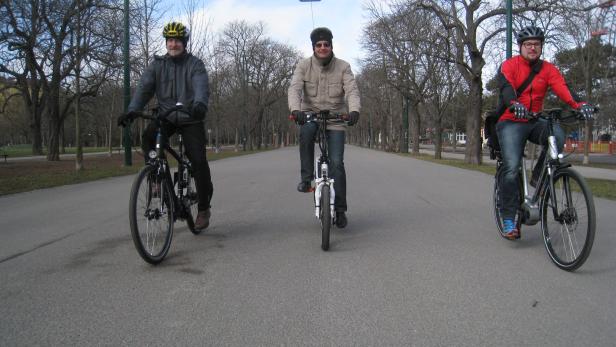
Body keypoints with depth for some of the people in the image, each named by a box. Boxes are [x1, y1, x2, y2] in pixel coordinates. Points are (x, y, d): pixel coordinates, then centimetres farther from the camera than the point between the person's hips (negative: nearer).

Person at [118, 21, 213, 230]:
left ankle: (203, 209, 3)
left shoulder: (195, 64, -3)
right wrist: (132, 110, -25)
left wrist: (200, 104, -45)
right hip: (165, 117, 3)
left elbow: (202, 87, -22)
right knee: (147, 137, -28)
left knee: (198, 161, -12)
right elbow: (144, 88, -6)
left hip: (190, 119, -2)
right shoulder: (157, 65, 6)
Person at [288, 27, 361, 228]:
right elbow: (295, 88, -17)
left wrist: (354, 110, -37)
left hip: (335, 118, 0)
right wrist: (295, 109, -38)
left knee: (336, 163, -7)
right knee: (305, 132, -37)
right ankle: (306, 178, -21)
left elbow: (352, 90, -15)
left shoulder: (343, 67, -4)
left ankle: (340, 209, 3)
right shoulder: (304, 65, -3)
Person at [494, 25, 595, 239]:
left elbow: (562, 89, -11)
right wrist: (514, 104, -43)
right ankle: (508, 220, -10)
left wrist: (579, 104, -31)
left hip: (534, 122, 3)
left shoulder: (548, 69, 6)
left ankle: (538, 177, -8)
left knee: (557, 135, -30)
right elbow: (505, 87, -21)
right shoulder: (509, 65, -2)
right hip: (511, 122, -3)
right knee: (512, 168, -17)